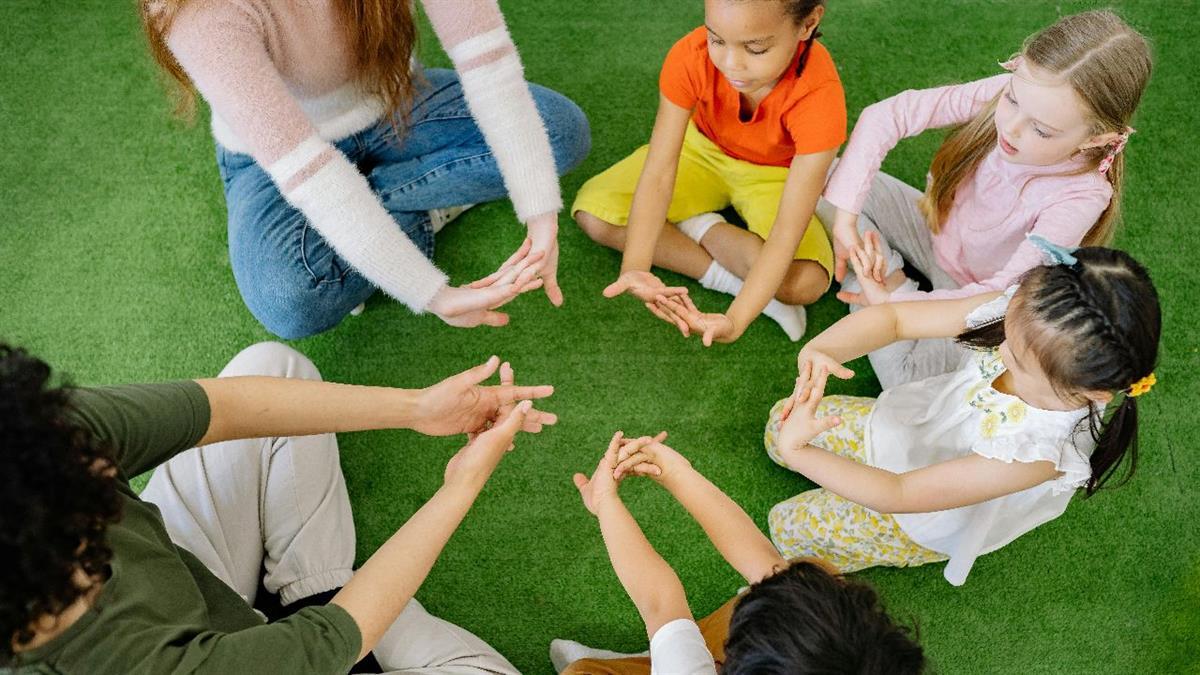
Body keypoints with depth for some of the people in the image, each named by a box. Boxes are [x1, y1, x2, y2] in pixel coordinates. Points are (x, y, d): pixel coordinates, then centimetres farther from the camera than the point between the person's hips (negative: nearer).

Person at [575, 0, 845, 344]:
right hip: (702, 150, 3)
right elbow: (658, 173, -31)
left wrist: (735, 320, -49)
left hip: (775, 174, -3)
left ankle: (700, 228, -8)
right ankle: (725, 276, -16)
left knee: (805, 283, -31)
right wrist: (633, 269, -45)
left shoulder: (819, 94, -36)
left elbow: (787, 231, -38)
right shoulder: (691, 57, -30)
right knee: (594, 215, -18)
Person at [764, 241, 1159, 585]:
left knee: (789, 528, 4)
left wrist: (796, 452, -37)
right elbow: (894, 318, -26)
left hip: (927, 524, -5)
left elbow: (898, 496, -37)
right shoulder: (1021, 314, -32)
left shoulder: (1034, 453, -44)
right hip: (914, 422, 5)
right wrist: (818, 351, -45)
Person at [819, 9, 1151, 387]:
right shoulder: (1003, 93, -26)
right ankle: (889, 275, -5)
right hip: (935, 230, 4)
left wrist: (895, 304, -31)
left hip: (976, 294, -3)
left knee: (910, 381, -26)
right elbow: (886, 115, -26)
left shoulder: (1081, 197, -33)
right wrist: (844, 216, -33)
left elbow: (1003, 294, -30)